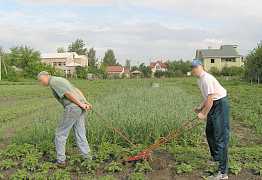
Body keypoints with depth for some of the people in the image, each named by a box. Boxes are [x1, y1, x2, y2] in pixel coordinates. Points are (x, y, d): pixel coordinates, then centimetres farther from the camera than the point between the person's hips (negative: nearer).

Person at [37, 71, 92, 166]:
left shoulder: (53, 82, -8)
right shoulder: (60, 80, 24)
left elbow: (68, 94, -18)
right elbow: (77, 91, 18)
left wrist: (81, 104, -13)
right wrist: (86, 103, 8)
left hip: (72, 108, -9)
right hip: (80, 108, 9)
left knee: (61, 133, 5)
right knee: (80, 135, 12)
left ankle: (60, 160, 11)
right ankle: (87, 158, 12)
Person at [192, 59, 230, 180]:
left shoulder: (207, 79, -21)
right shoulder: (200, 80, 10)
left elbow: (210, 100, -23)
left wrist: (204, 114, -14)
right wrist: (200, 108, 9)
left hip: (220, 105, -11)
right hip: (213, 105, 11)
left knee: (220, 137, -11)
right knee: (209, 132, 21)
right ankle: (215, 158, 42)